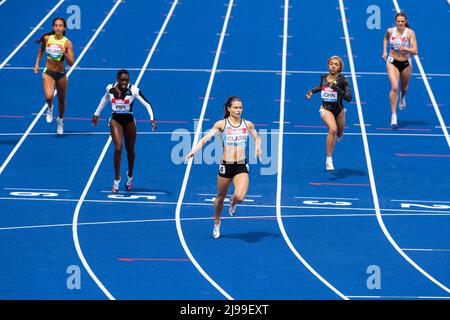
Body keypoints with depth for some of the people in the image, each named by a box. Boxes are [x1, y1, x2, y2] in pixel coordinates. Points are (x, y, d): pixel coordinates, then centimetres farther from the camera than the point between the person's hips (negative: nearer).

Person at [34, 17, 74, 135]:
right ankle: (50, 108, 13)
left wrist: (64, 53, -32)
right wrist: (37, 64, 10)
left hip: (61, 74, 0)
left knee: (61, 100, 15)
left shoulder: (67, 43, -12)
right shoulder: (47, 38, -6)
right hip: (48, 73, 0)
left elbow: (71, 63, -16)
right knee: (49, 97, -23)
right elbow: (41, 50, 16)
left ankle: (60, 120, 42)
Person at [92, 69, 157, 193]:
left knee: (130, 150, 13)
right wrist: (96, 114, 20)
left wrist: (152, 118, -35)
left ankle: (130, 176, 38)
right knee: (118, 148, -16)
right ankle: (117, 179, -5)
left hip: (129, 120, 0)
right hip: (115, 120, 0)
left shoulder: (133, 90, -18)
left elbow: (146, 103, -22)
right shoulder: (110, 88, -9)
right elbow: (104, 100, 12)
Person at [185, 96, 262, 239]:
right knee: (220, 197, 12)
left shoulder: (247, 124, 3)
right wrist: (193, 151, -26)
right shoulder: (221, 124, -5)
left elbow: (257, 137, 22)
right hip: (226, 165, -1)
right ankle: (216, 223, 38)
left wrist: (258, 147, 1)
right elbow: (205, 139, -10)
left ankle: (232, 203, 20)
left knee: (240, 197, -19)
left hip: (241, 166, 1)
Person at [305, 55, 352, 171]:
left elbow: (349, 98, -24)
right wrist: (312, 91, 7)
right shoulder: (323, 77, -4)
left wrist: (338, 89, -35)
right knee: (333, 129, -29)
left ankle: (337, 135, 66)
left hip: (339, 109, 1)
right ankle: (329, 160, -25)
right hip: (326, 109, -1)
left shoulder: (342, 80, -15)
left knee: (339, 134, 23)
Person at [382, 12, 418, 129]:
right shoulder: (390, 31, -7)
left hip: (405, 64, 0)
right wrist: (385, 51, 8)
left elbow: (415, 51, -21)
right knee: (394, 87, -18)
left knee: (404, 88, 21)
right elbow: (386, 39, 19)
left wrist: (404, 49, -37)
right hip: (392, 62, 0)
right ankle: (393, 115, -16)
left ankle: (402, 97, 61)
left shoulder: (410, 33, -15)